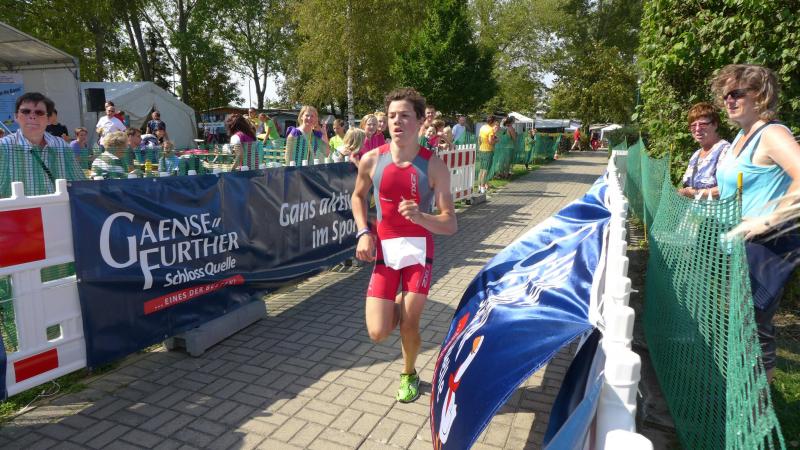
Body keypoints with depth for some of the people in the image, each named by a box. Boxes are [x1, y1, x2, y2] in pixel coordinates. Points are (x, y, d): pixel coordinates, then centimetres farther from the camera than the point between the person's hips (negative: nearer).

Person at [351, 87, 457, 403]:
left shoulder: (434, 165, -12)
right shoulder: (371, 160, -6)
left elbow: (450, 224, -13)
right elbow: (358, 196, 15)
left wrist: (420, 216, -32)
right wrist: (363, 233, 1)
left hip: (418, 248, -2)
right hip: (383, 247, 2)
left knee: (408, 325, -2)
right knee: (378, 333, -3)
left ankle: (409, 374, 32)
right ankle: (398, 303, 34)